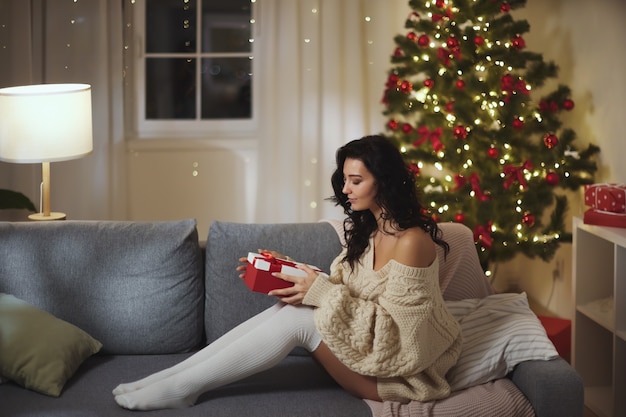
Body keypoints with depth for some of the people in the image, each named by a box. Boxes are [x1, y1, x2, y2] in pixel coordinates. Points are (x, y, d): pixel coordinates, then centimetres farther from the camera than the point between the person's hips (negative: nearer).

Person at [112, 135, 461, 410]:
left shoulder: (411, 241, -22)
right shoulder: (367, 227, 6)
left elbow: (393, 326, -23)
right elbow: (342, 285, 7)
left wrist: (321, 292, -25)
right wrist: (286, 272, -6)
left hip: (402, 370, -8)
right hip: (370, 338, 8)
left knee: (298, 318, -22)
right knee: (288, 308, -13)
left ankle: (182, 388, -15)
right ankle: (172, 377, -12)